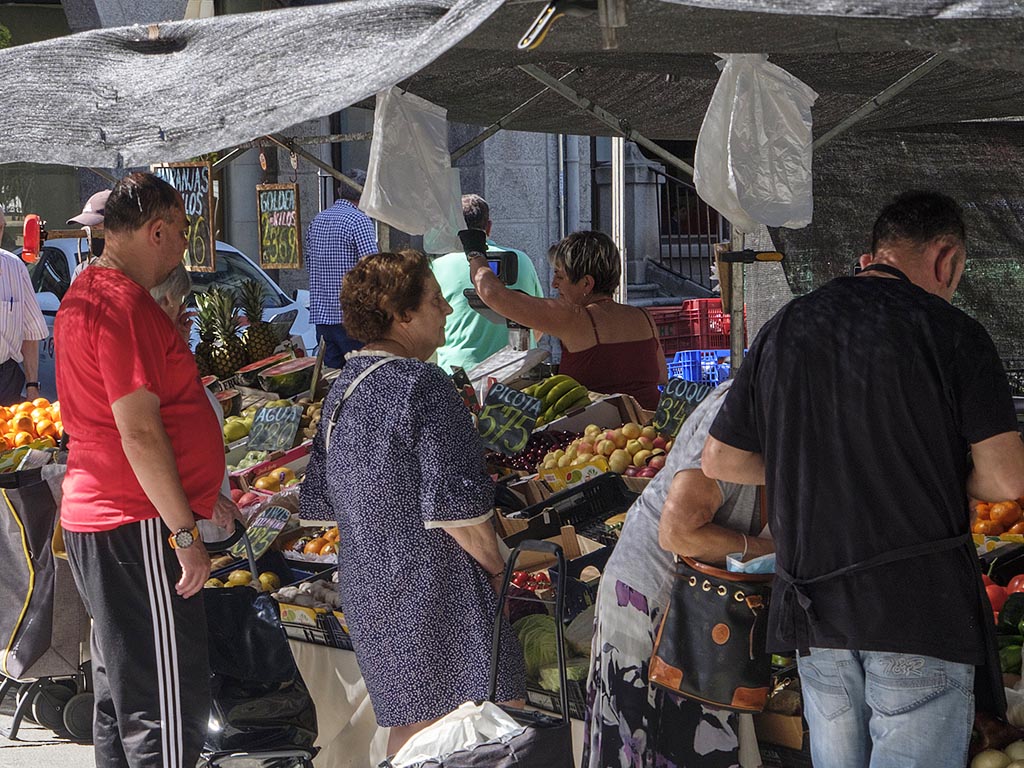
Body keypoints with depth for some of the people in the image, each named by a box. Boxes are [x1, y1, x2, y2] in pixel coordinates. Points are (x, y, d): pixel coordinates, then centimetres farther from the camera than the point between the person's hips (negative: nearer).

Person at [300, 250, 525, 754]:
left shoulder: (342, 387, 9)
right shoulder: (423, 385, -16)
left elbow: (319, 502, 15)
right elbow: (454, 507, -20)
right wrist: (496, 567, -8)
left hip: (364, 581, 9)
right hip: (434, 589, -9)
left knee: (408, 722, 16)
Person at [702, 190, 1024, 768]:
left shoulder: (784, 329, 9)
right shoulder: (950, 332, -7)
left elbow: (719, 460, 15)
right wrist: (938, 475, 7)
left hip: (813, 606, 5)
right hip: (921, 606, -5)